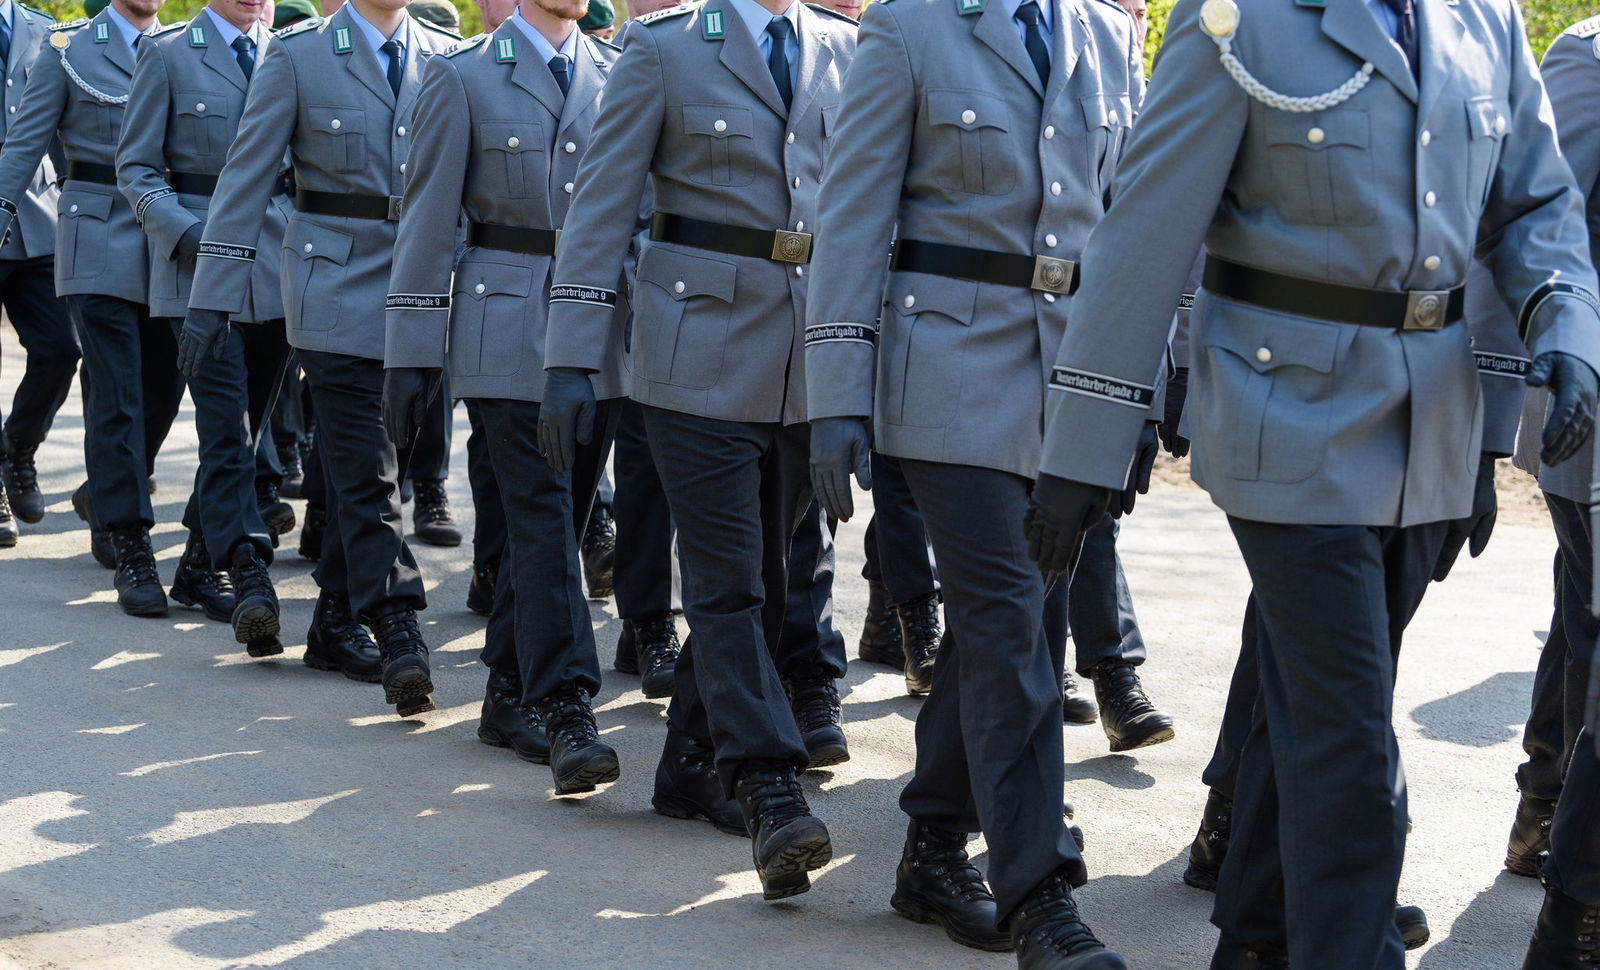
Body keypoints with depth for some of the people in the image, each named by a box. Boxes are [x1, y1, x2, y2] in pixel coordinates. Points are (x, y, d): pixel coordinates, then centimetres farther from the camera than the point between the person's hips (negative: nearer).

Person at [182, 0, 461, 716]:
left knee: (383, 465, 10)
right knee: (365, 471, -9)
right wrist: (212, 297, -6)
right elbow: (246, 175, -2)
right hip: (338, 288, -4)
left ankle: (335, 618, 23)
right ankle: (398, 636, -13)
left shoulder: (447, 58, 8)